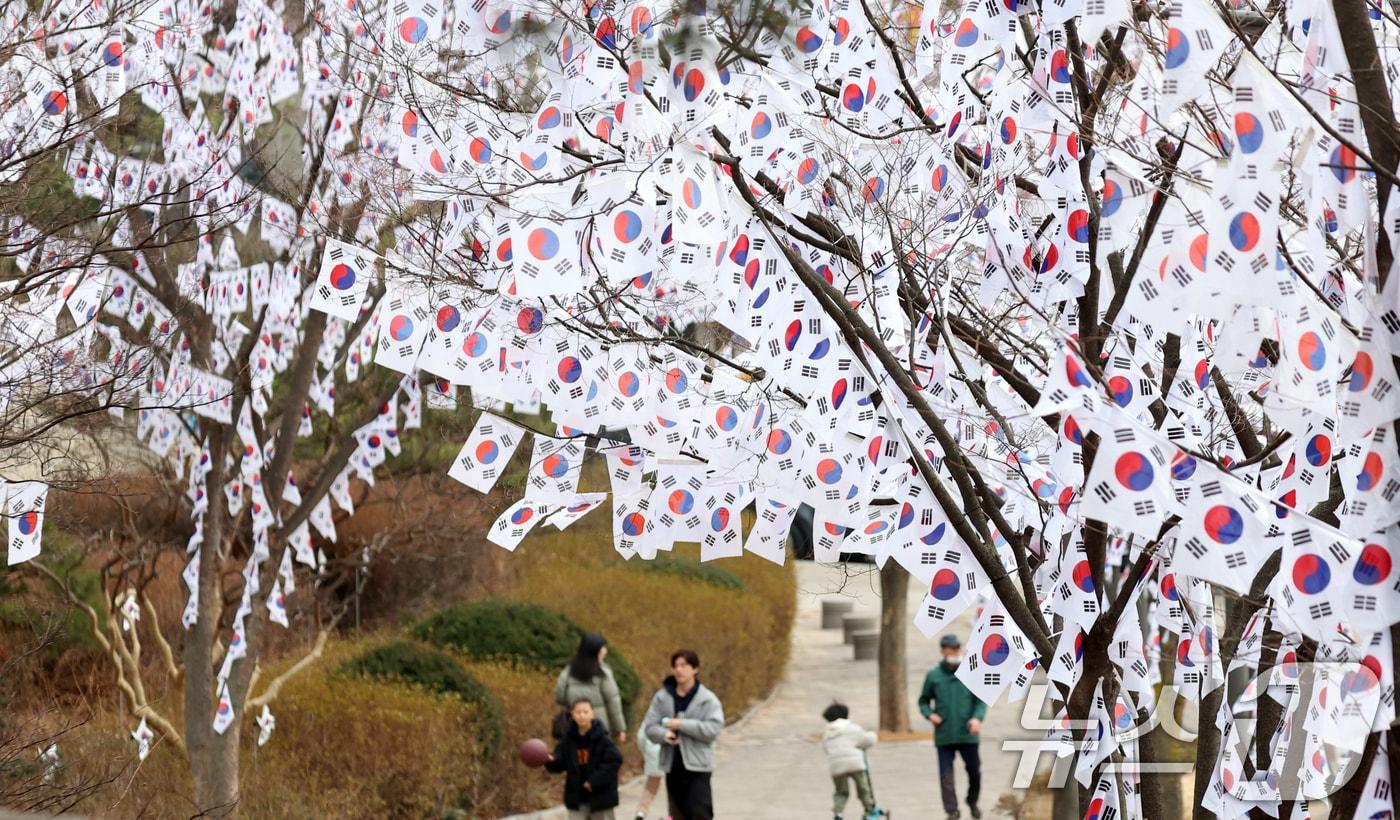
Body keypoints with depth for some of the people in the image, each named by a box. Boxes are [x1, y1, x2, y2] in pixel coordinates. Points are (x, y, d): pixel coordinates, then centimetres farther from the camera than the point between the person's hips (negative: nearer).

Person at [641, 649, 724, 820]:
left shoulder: (708, 699, -5)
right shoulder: (662, 697, 5)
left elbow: (714, 729, -15)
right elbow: (649, 726, 2)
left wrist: (681, 724, -17)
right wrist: (664, 735, -20)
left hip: (698, 767, -4)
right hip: (672, 766, 4)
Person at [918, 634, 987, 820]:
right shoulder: (933, 676, 2)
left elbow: (981, 700, 1)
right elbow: (923, 701, 12)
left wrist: (978, 718, -17)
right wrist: (929, 714, -7)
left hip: (967, 734, 0)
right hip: (944, 735, 0)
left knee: (974, 770, 9)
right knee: (946, 775, -4)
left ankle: (972, 801, 34)